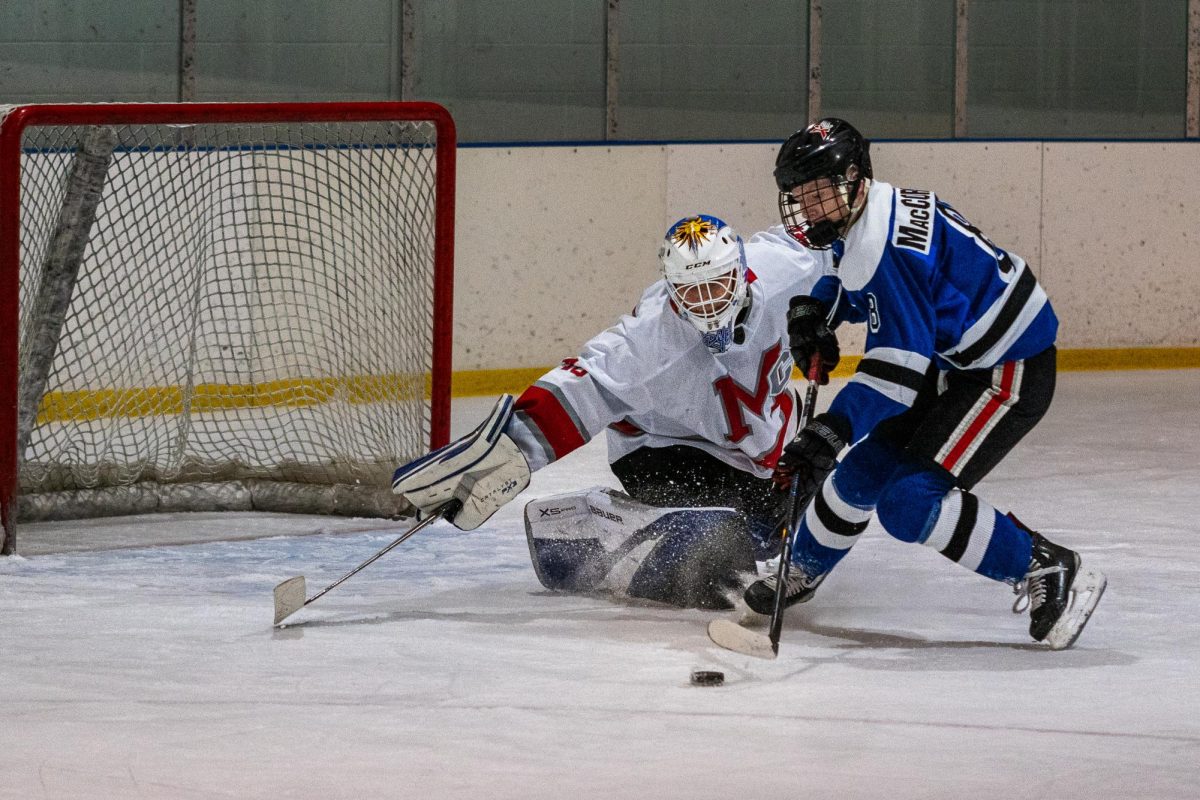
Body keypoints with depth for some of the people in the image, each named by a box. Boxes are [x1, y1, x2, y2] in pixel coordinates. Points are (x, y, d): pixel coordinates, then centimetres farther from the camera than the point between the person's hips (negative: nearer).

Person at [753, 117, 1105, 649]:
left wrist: (833, 427, -39)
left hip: (1010, 370, -10)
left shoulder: (887, 244, -27)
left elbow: (899, 362, -33)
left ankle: (1050, 571, -12)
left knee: (909, 503, -20)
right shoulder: (860, 224, 4)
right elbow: (851, 279, 28)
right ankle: (803, 570, 39)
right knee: (864, 470, 15)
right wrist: (813, 310, 7)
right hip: (958, 362, 10)